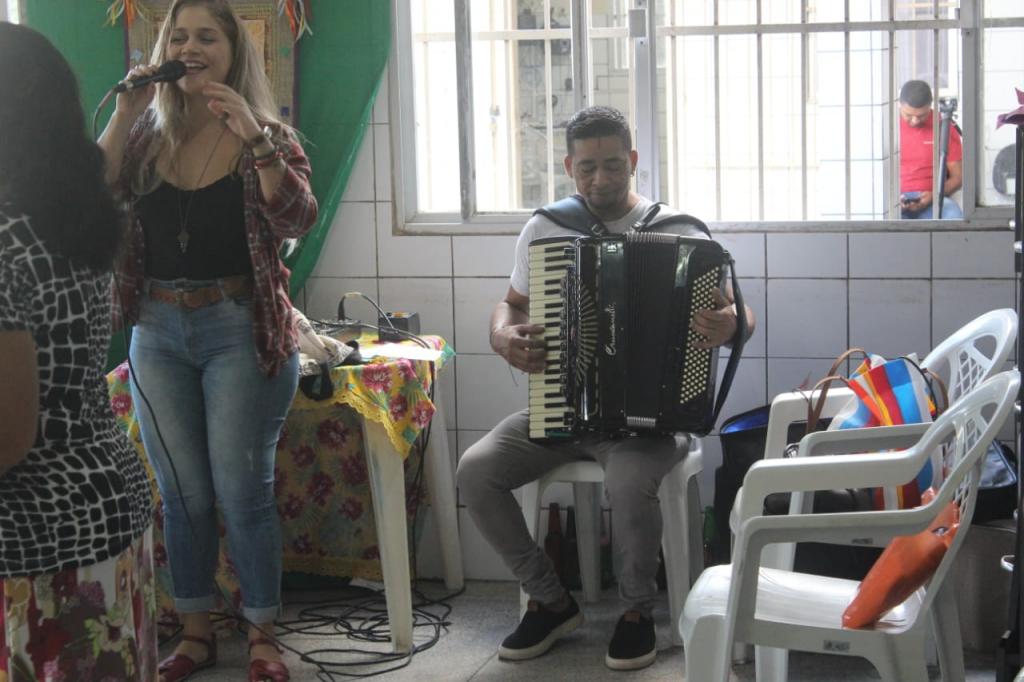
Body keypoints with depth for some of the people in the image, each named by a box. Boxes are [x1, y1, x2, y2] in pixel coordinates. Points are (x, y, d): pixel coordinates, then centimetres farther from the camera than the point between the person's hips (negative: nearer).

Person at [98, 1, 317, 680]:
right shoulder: (146, 135, 7)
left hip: (238, 329, -3)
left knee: (242, 492, -1)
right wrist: (123, 117, -11)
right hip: (158, 330, 3)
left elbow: (296, 219, -17)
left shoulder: (270, 137, -1)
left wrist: (254, 139, -27)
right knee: (182, 494, 10)